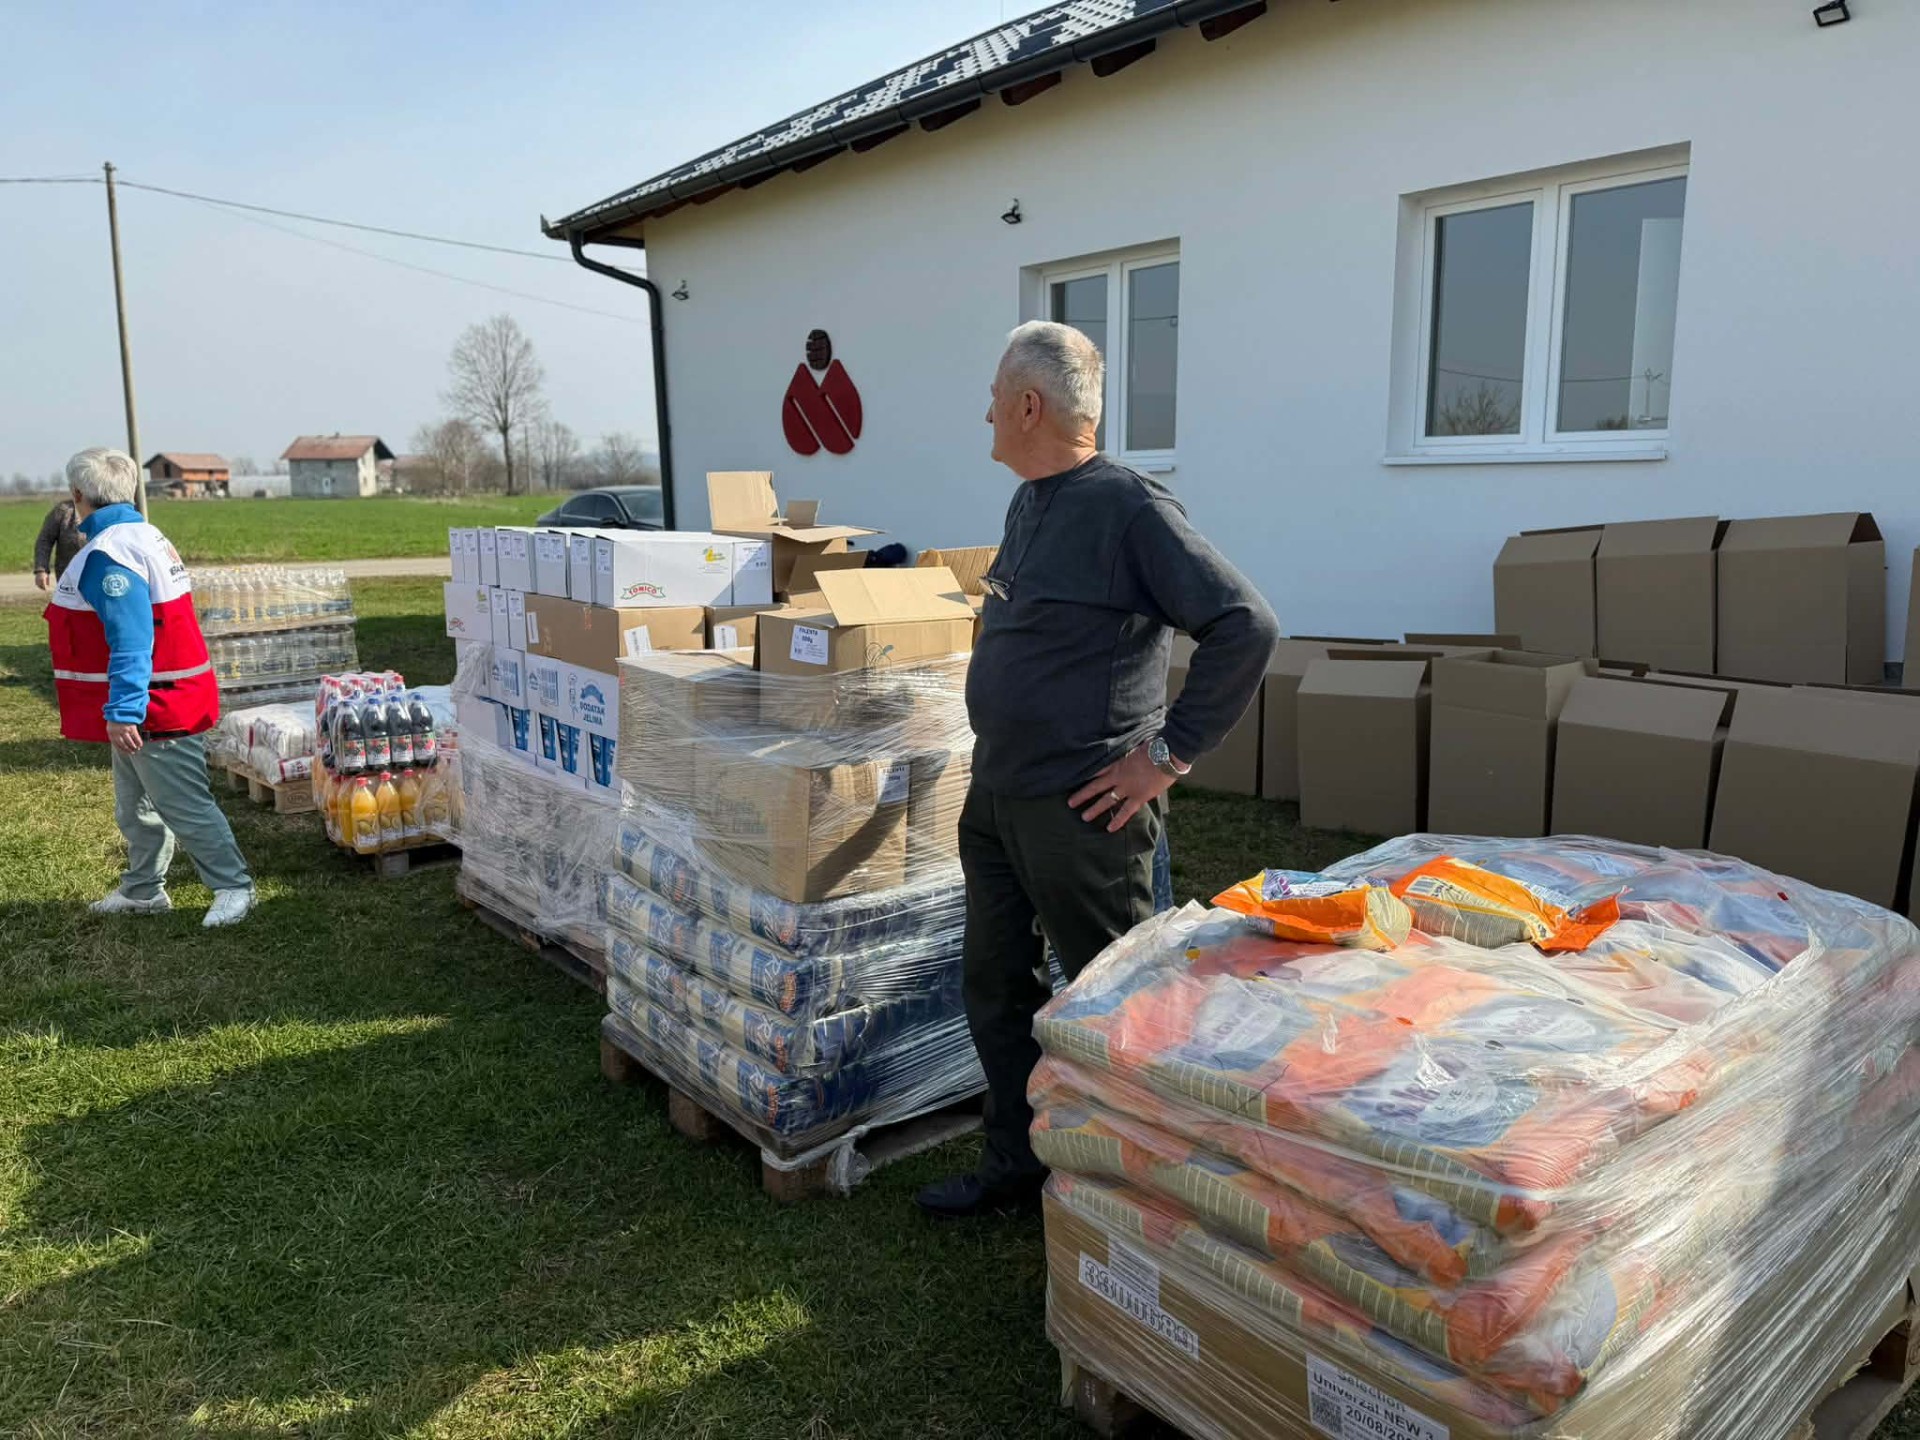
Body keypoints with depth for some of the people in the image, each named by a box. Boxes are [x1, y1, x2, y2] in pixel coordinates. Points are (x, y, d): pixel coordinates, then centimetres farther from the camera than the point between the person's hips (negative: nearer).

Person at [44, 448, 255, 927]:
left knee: (185, 807, -2)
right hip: (158, 703, 11)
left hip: (154, 709, -11)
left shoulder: (107, 554, -21)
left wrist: (122, 712, -29)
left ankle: (233, 887, 7)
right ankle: (143, 891, 31)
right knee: (135, 808, 20)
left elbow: (130, 643, -28)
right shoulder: (146, 536, 12)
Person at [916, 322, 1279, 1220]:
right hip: (996, 795, 9)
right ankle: (1017, 1165, 32)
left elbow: (1246, 626, -21)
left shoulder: (1129, 507, -16)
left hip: (1080, 808, -9)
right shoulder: (1028, 504, 12)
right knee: (995, 986, 16)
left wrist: (1169, 753, -19)